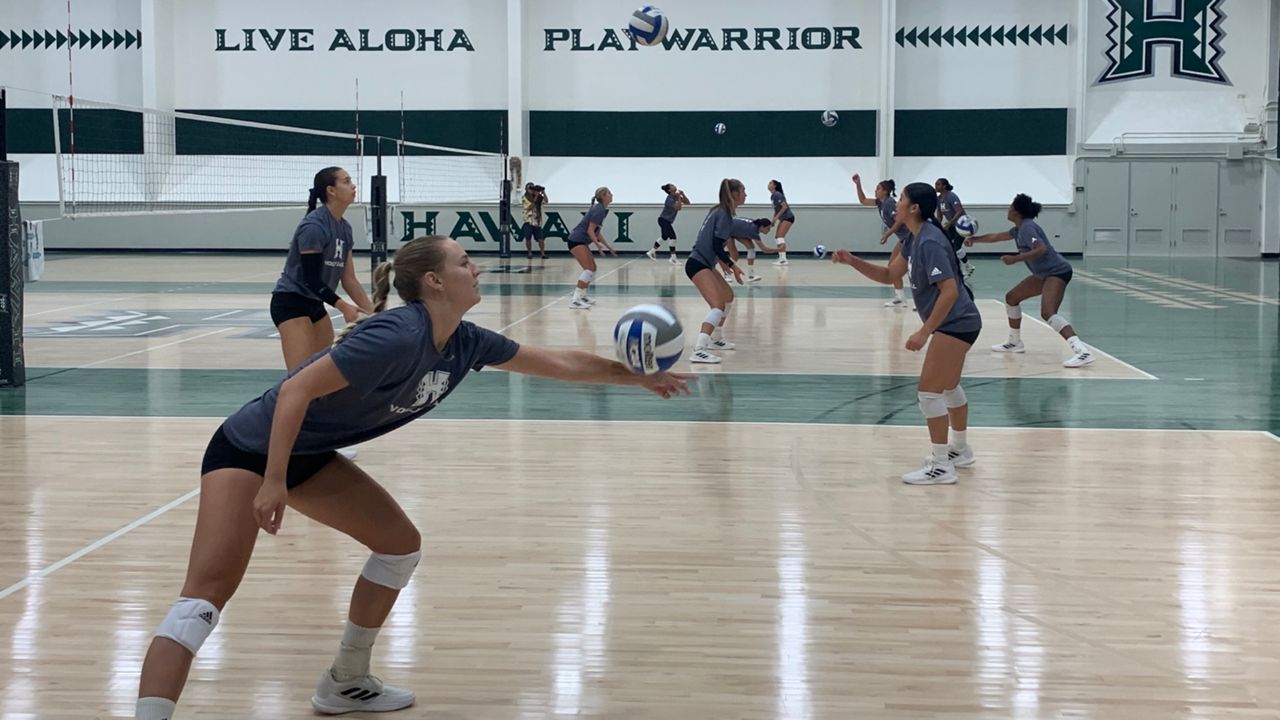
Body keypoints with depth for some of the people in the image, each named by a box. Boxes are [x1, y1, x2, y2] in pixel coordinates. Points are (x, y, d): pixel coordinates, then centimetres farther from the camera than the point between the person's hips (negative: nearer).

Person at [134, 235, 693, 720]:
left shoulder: (466, 344, -1)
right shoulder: (398, 336, -27)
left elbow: (558, 362, 10)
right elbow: (296, 390, -28)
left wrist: (640, 377, 15)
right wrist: (272, 483, -29)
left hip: (310, 455, 9)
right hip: (252, 448, -9)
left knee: (401, 545, 11)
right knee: (209, 591, -21)